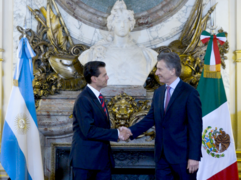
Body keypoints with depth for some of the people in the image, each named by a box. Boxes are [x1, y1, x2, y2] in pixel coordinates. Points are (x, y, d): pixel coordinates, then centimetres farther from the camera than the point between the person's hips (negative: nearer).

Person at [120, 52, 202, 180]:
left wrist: (194, 156, -16)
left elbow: (195, 127, -12)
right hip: (162, 155, 6)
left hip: (183, 155, -6)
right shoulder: (158, 93, 10)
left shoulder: (189, 93, -10)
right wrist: (131, 131, -5)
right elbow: (150, 119, 11)